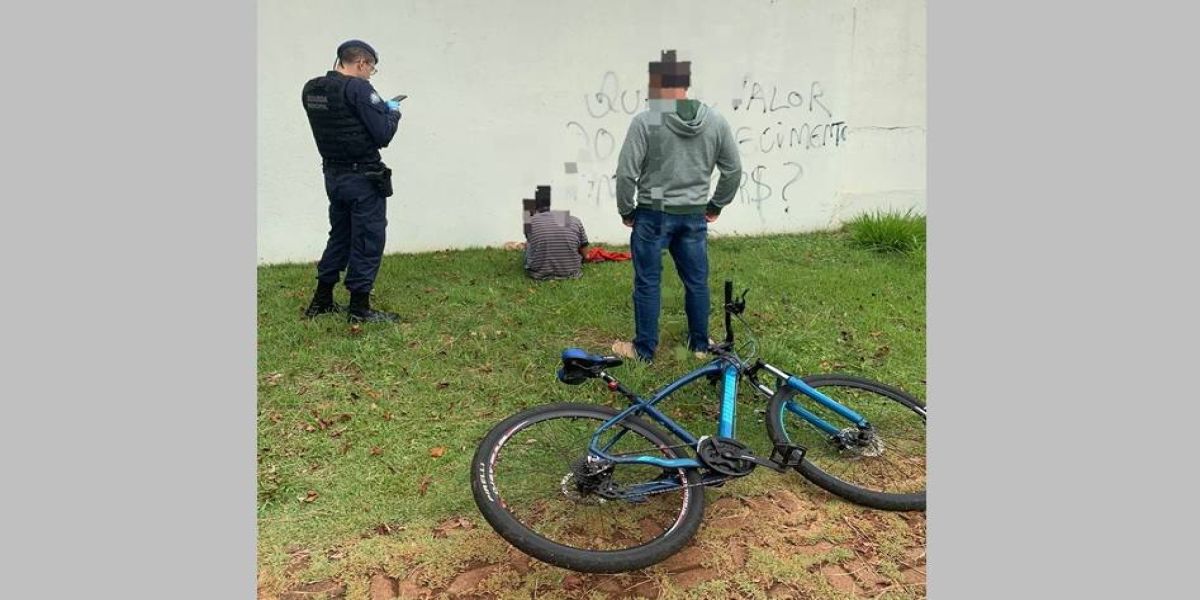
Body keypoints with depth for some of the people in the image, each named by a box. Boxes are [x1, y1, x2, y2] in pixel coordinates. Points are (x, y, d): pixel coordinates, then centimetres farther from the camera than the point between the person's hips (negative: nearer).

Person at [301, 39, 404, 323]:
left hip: (333, 175, 8)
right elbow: (383, 135, -18)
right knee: (369, 239, 1)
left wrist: (379, 108, 13)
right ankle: (359, 308, 7)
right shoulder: (358, 88, -16)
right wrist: (393, 112, 1)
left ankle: (321, 301, 26)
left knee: (340, 236, 19)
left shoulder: (311, 89, 8)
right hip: (363, 178, -8)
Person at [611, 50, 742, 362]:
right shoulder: (715, 120, 1)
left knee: (648, 283, 7)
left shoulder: (645, 121, -12)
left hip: (653, 214, -4)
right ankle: (700, 344, 28)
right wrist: (717, 205, 19)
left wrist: (626, 210, 3)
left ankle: (644, 349, 17)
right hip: (694, 215, 4)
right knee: (697, 281, 14)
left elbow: (626, 173, -12)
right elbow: (734, 169, 7)